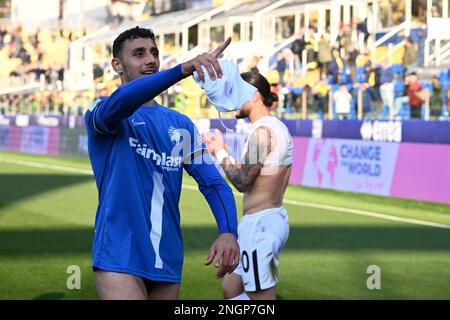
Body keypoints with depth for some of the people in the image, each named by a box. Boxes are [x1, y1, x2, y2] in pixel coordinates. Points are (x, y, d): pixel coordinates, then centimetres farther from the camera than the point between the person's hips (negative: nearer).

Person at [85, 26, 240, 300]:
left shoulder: (181, 125, 13)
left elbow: (214, 183, 6)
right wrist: (184, 69, -40)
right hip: (119, 256, -5)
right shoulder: (100, 113, -2)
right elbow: (120, 101, -26)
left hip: (168, 261, 5)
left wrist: (229, 232, -15)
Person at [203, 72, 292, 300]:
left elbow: (242, 181, -17)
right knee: (230, 288, 20)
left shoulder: (262, 131, -16)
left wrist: (220, 152, -3)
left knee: (262, 296, -4)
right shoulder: (278, 127, 14)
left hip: (259, 223, -11)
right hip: (275, 217, 11)